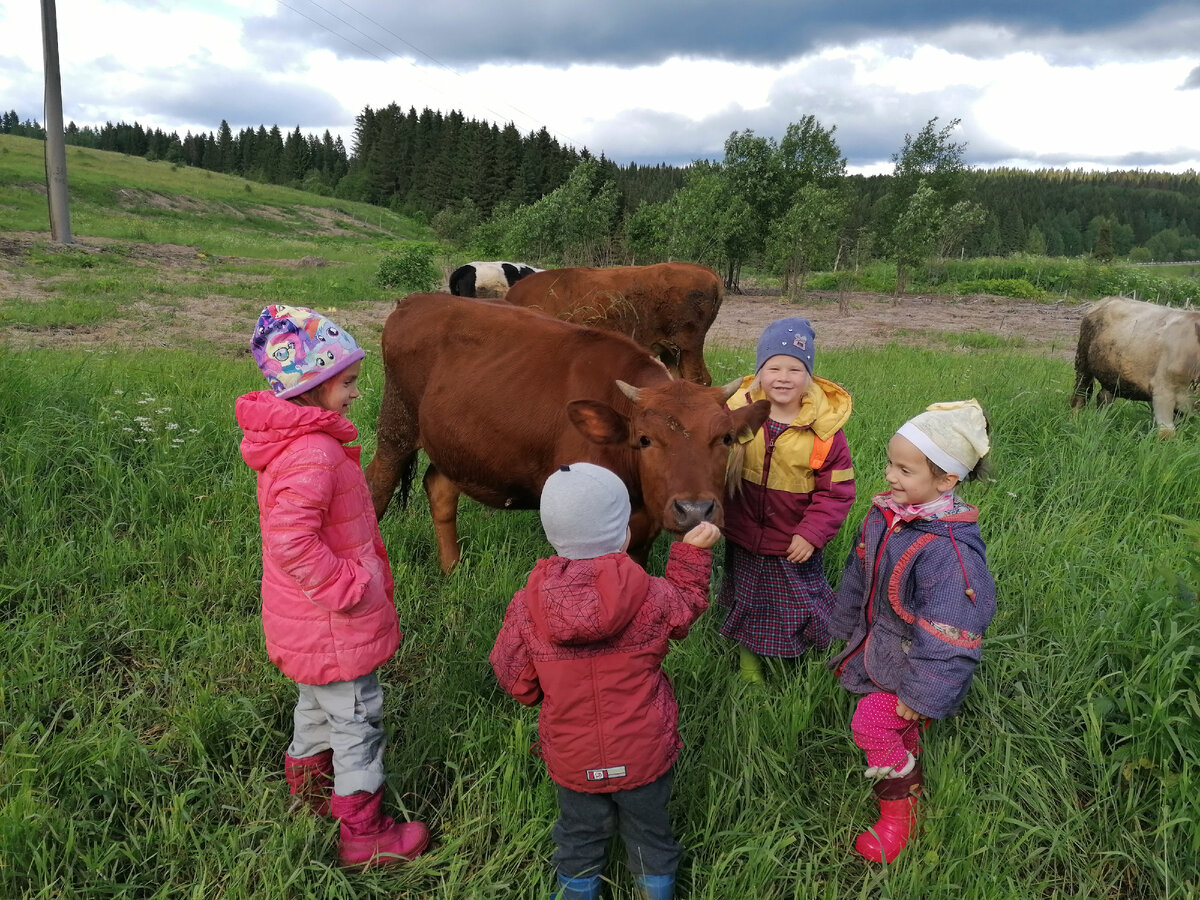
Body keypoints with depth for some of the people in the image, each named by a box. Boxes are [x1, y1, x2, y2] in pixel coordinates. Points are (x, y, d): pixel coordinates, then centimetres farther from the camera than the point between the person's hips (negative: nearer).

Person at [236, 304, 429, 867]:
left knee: (320, 702, 28)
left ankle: (310, 790, 49)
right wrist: (348, 587, -26)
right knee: (357, 719, 5)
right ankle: (363, 833, 21)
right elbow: (291, 540, -38)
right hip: (334, 628, -10)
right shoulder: (313, 452, -29)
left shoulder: (295, 439, 5)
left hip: (308, 622, 10)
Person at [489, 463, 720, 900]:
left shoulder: (528, 606, -20)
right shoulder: (650, 596, -23)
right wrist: (693, 553, 10)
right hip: (644, 753, 0)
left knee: (580, 835, 26)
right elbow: (685, 607, 1)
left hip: (573, 760, 1)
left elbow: (513, 675, -7)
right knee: (650, 832, 25)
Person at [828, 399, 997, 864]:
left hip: (913, 660, -7)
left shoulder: (951, 550, -34)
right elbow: (859, 574, 8)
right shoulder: (884, 515, -8)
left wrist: (922, 693, -21)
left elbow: (948, 635, -29)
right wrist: (848, 628, 19)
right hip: (879, 642, 7)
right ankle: (908, 781, 48)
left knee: (871, 725, -4)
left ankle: (898, 812, 20)